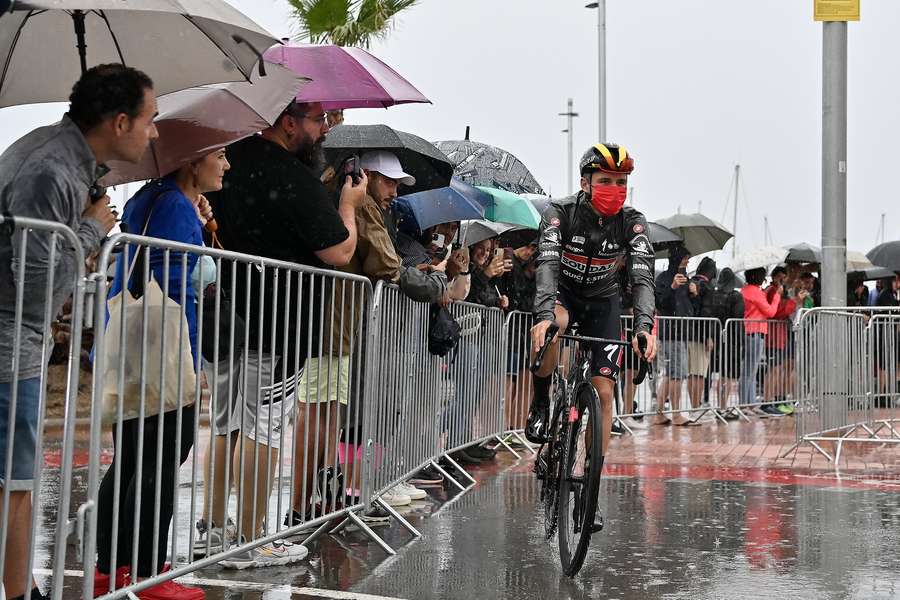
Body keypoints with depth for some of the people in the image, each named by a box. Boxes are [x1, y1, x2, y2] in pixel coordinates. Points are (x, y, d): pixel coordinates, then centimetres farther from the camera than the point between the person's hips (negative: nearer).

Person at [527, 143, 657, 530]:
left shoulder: (631, 221, -17)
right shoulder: (561, 212, -22)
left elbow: (642, 275, -28)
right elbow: (547, 264, -36)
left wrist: (644, 325, -46)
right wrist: (545, 315, -54)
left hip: (603, 302, 2)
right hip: (563, 293, -2)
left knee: (604, 392, -9)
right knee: (548, 328, -40)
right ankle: (540, 404, -14)